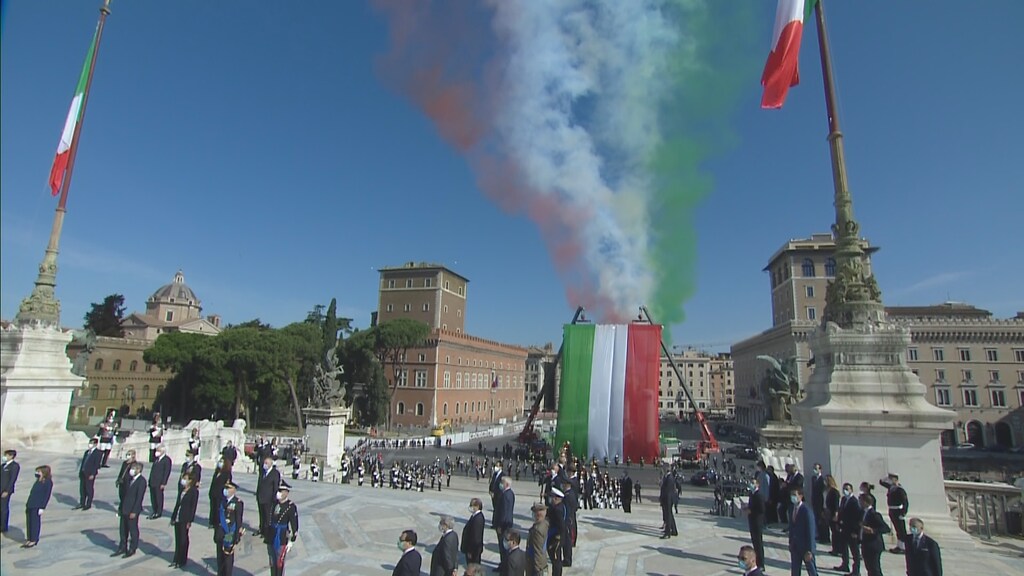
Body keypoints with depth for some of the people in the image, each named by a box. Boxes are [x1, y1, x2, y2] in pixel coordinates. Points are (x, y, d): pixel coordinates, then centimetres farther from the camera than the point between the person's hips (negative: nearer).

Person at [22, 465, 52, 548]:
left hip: (37, 506, -8)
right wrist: (27, 504, 17)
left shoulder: (48, 482, -11)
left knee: (35, 522, -1)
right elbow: (32, 493, 20)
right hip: (30, 505, 8)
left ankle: (34, 541, 9)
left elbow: (47, 496, -13)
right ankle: (29, 539, 21)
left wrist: (42, 508, -17)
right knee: (28, 522, 11)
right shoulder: (38, 481, 14)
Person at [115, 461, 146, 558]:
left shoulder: (141, 481, -17)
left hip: (132, 511, -8)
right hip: (124, 509, 8)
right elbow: (125, 494, 16)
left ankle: (132, 549, 17)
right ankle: (122, 548, 29)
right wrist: (120, 507, 13)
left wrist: (134, 511, -20)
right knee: (123, 530, 16)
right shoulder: (130, 479, 9)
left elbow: (139, 497, -19)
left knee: (133, 530, 5)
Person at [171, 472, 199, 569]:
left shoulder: (194, 491, -12)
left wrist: (190, 521, -15)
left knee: (183, 540, 2)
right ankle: (176, 560, 25)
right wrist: (173, 517, 12)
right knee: (177, 539, 14)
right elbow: (177, 503, 15)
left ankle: (182, 561, 14)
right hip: (177, 518, 7)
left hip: (185, 519, -7)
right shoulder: (181, 490, 9)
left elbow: (193, 506, -13)